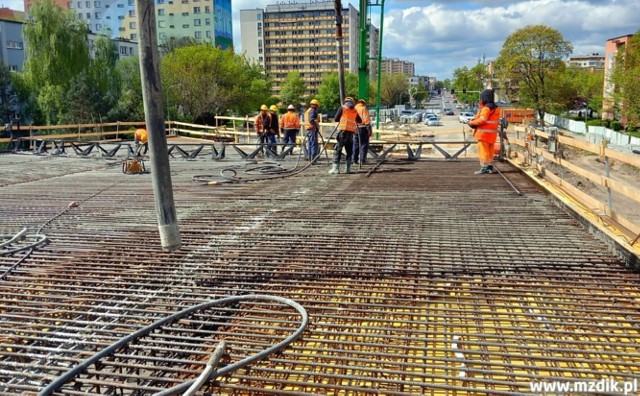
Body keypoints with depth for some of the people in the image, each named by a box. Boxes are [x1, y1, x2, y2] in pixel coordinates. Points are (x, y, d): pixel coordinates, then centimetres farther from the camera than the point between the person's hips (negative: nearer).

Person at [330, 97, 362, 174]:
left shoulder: (342, 107, 4)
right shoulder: (355, 110, 14)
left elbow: (336, 119, 4)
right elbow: (360, 121, 21)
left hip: (343, 130, -4)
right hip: (352, 131, 4)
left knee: (338, 149, -3)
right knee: (349, 150, 12)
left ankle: (335, 168, -12)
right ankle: (348, 168, 9)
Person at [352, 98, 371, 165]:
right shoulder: (364, 109, -1)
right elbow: (367, 120, -10)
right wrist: (369, 130, -9)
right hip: (363, 128, -4)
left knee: (355, 144, 11)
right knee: (364, 144, 1)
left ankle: (355, 159, 11)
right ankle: (362, 159, -3)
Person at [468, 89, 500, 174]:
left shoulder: (486, 108, -17)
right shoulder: (495, 108, 14)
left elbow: (482, 120, -23)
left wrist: (471, 122, -9)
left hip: (484, 133, -9)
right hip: (492, 133, 9)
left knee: (483, 150, -5)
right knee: (490, 150, 15)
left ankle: (484, 167, -6)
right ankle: (490, 166, 21)